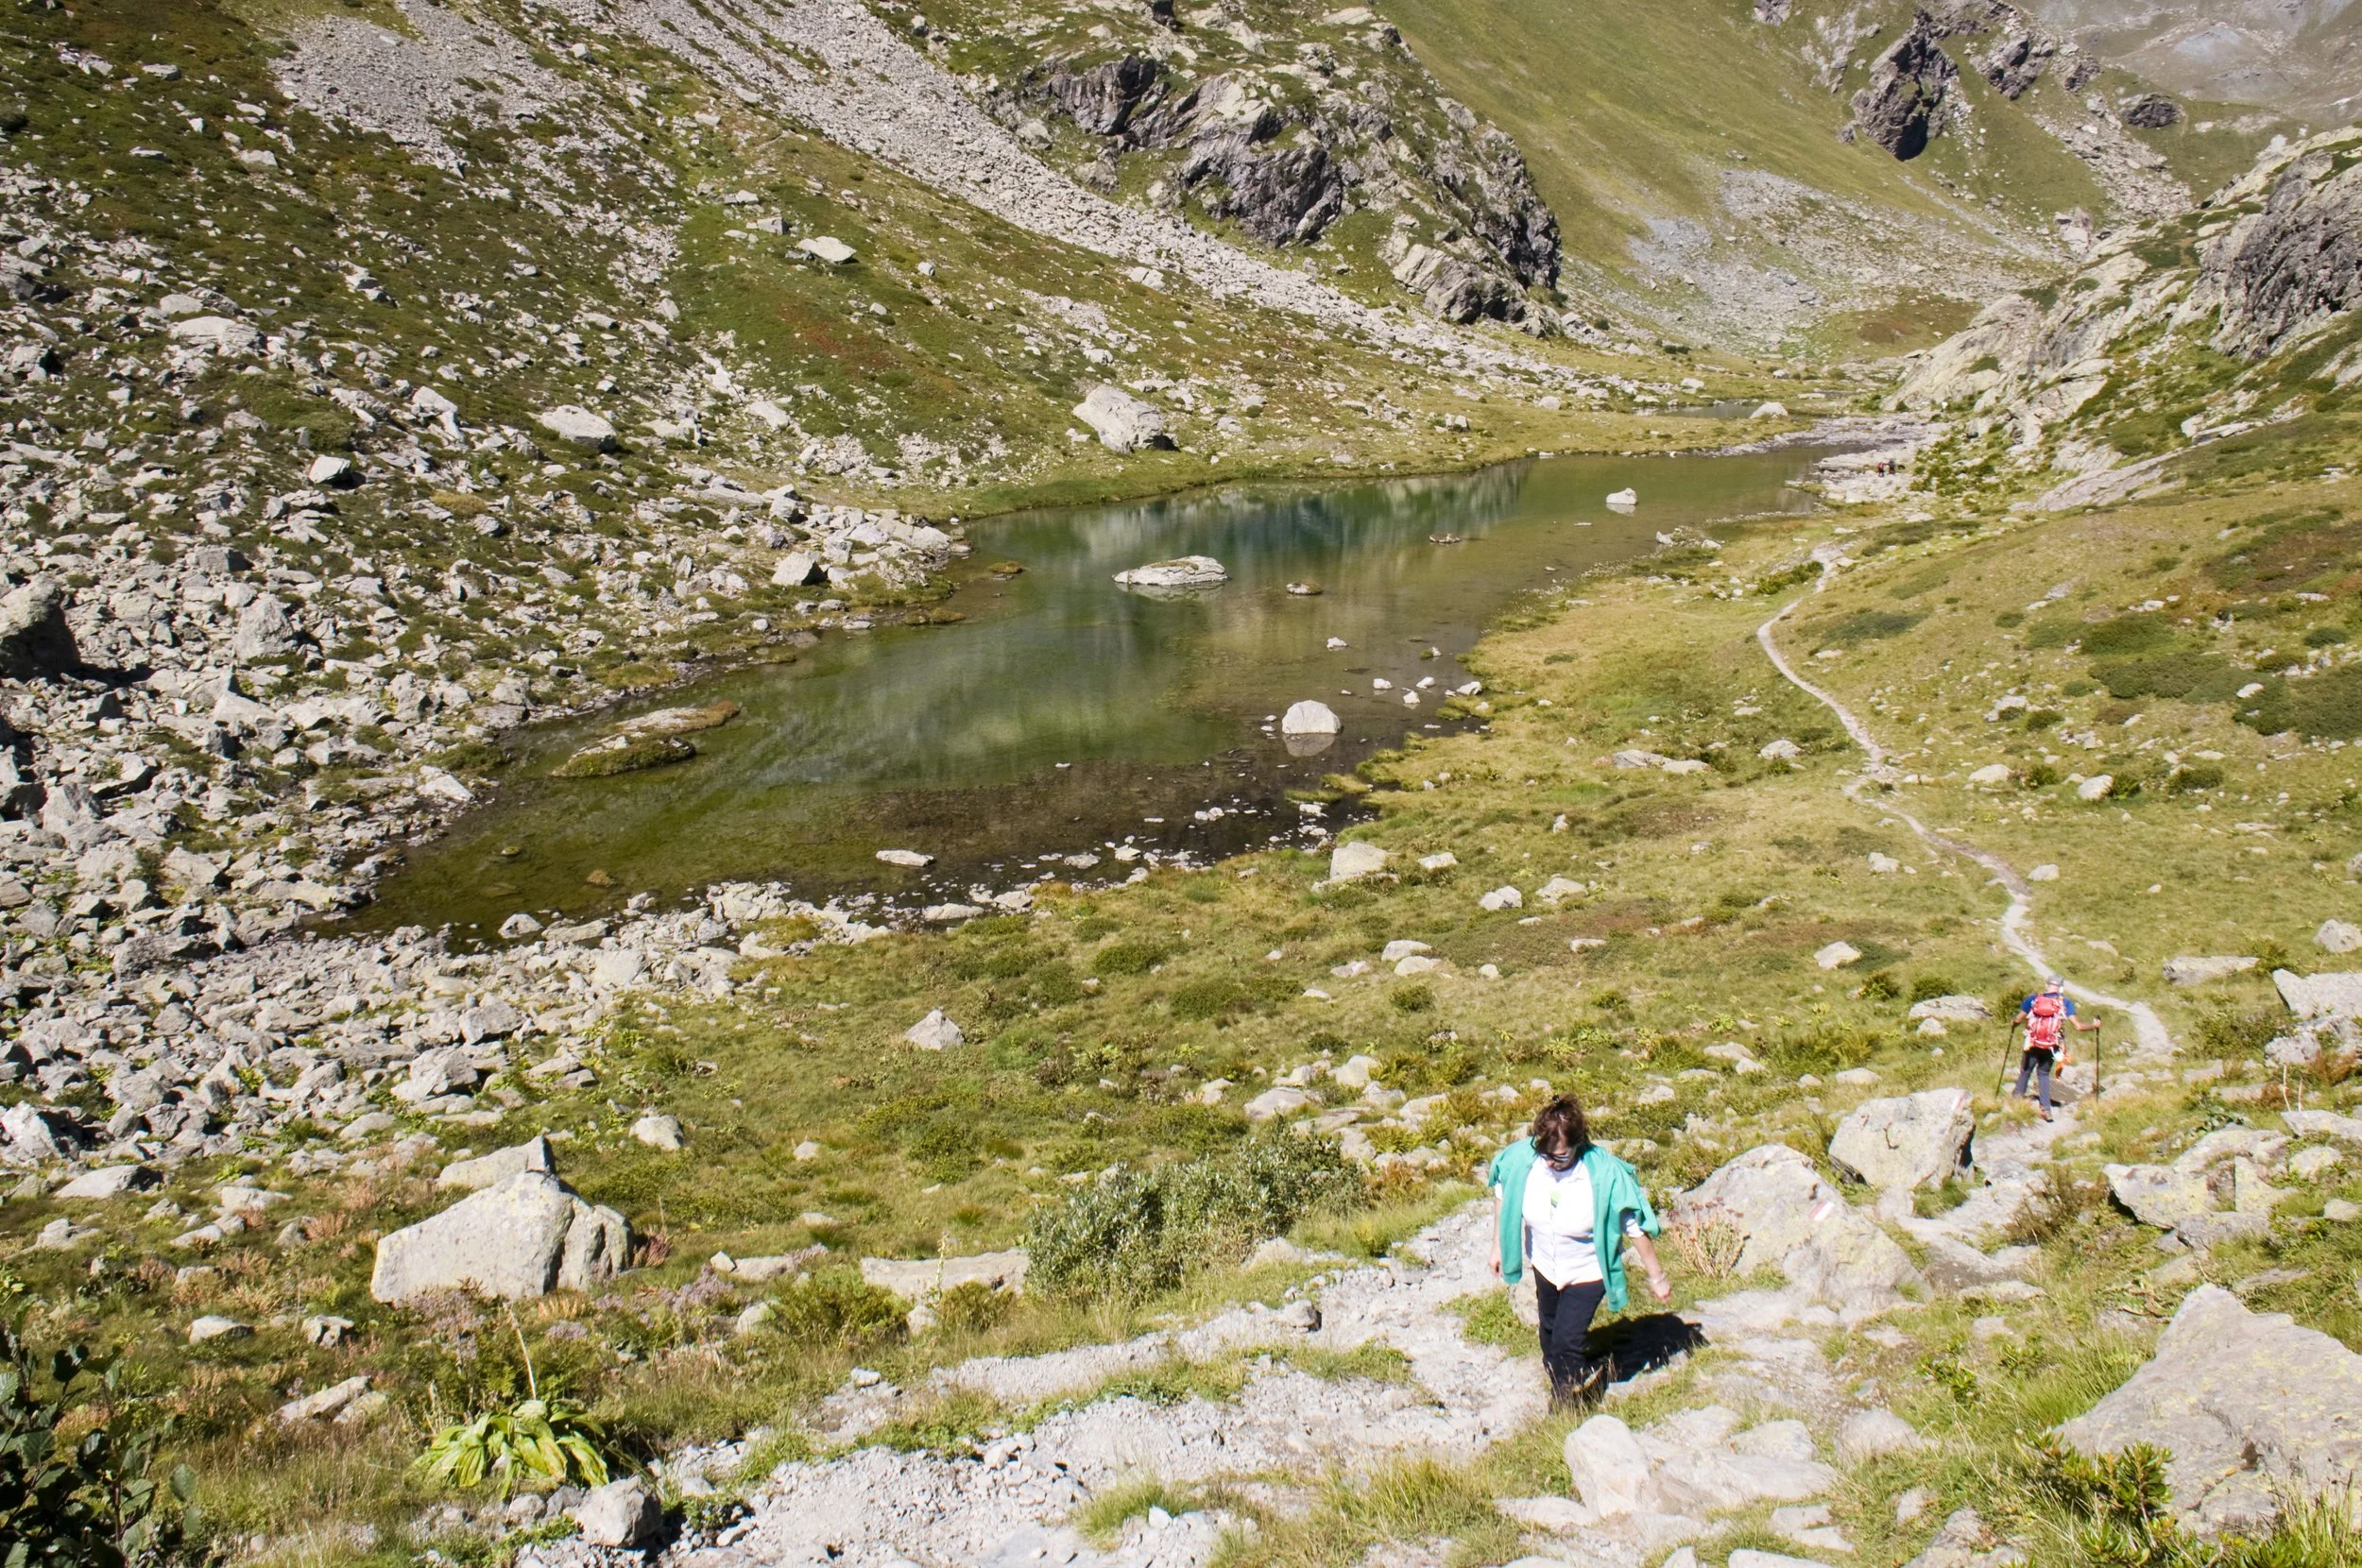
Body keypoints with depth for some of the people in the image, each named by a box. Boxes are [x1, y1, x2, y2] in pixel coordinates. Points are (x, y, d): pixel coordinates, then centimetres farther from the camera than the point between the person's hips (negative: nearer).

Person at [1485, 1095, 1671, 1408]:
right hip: (1545, 1266, 4)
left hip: (1587, 1272, -4)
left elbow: (1636, 1228, -20)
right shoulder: (1523, 1159, -23)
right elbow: (1505, 1201, -2)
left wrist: (1656, 1277, -11)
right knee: (1550, 1336, 23)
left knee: (1566, 1343, -7)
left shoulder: (1604, 1174, -32)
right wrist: (1498, 1246, 7)